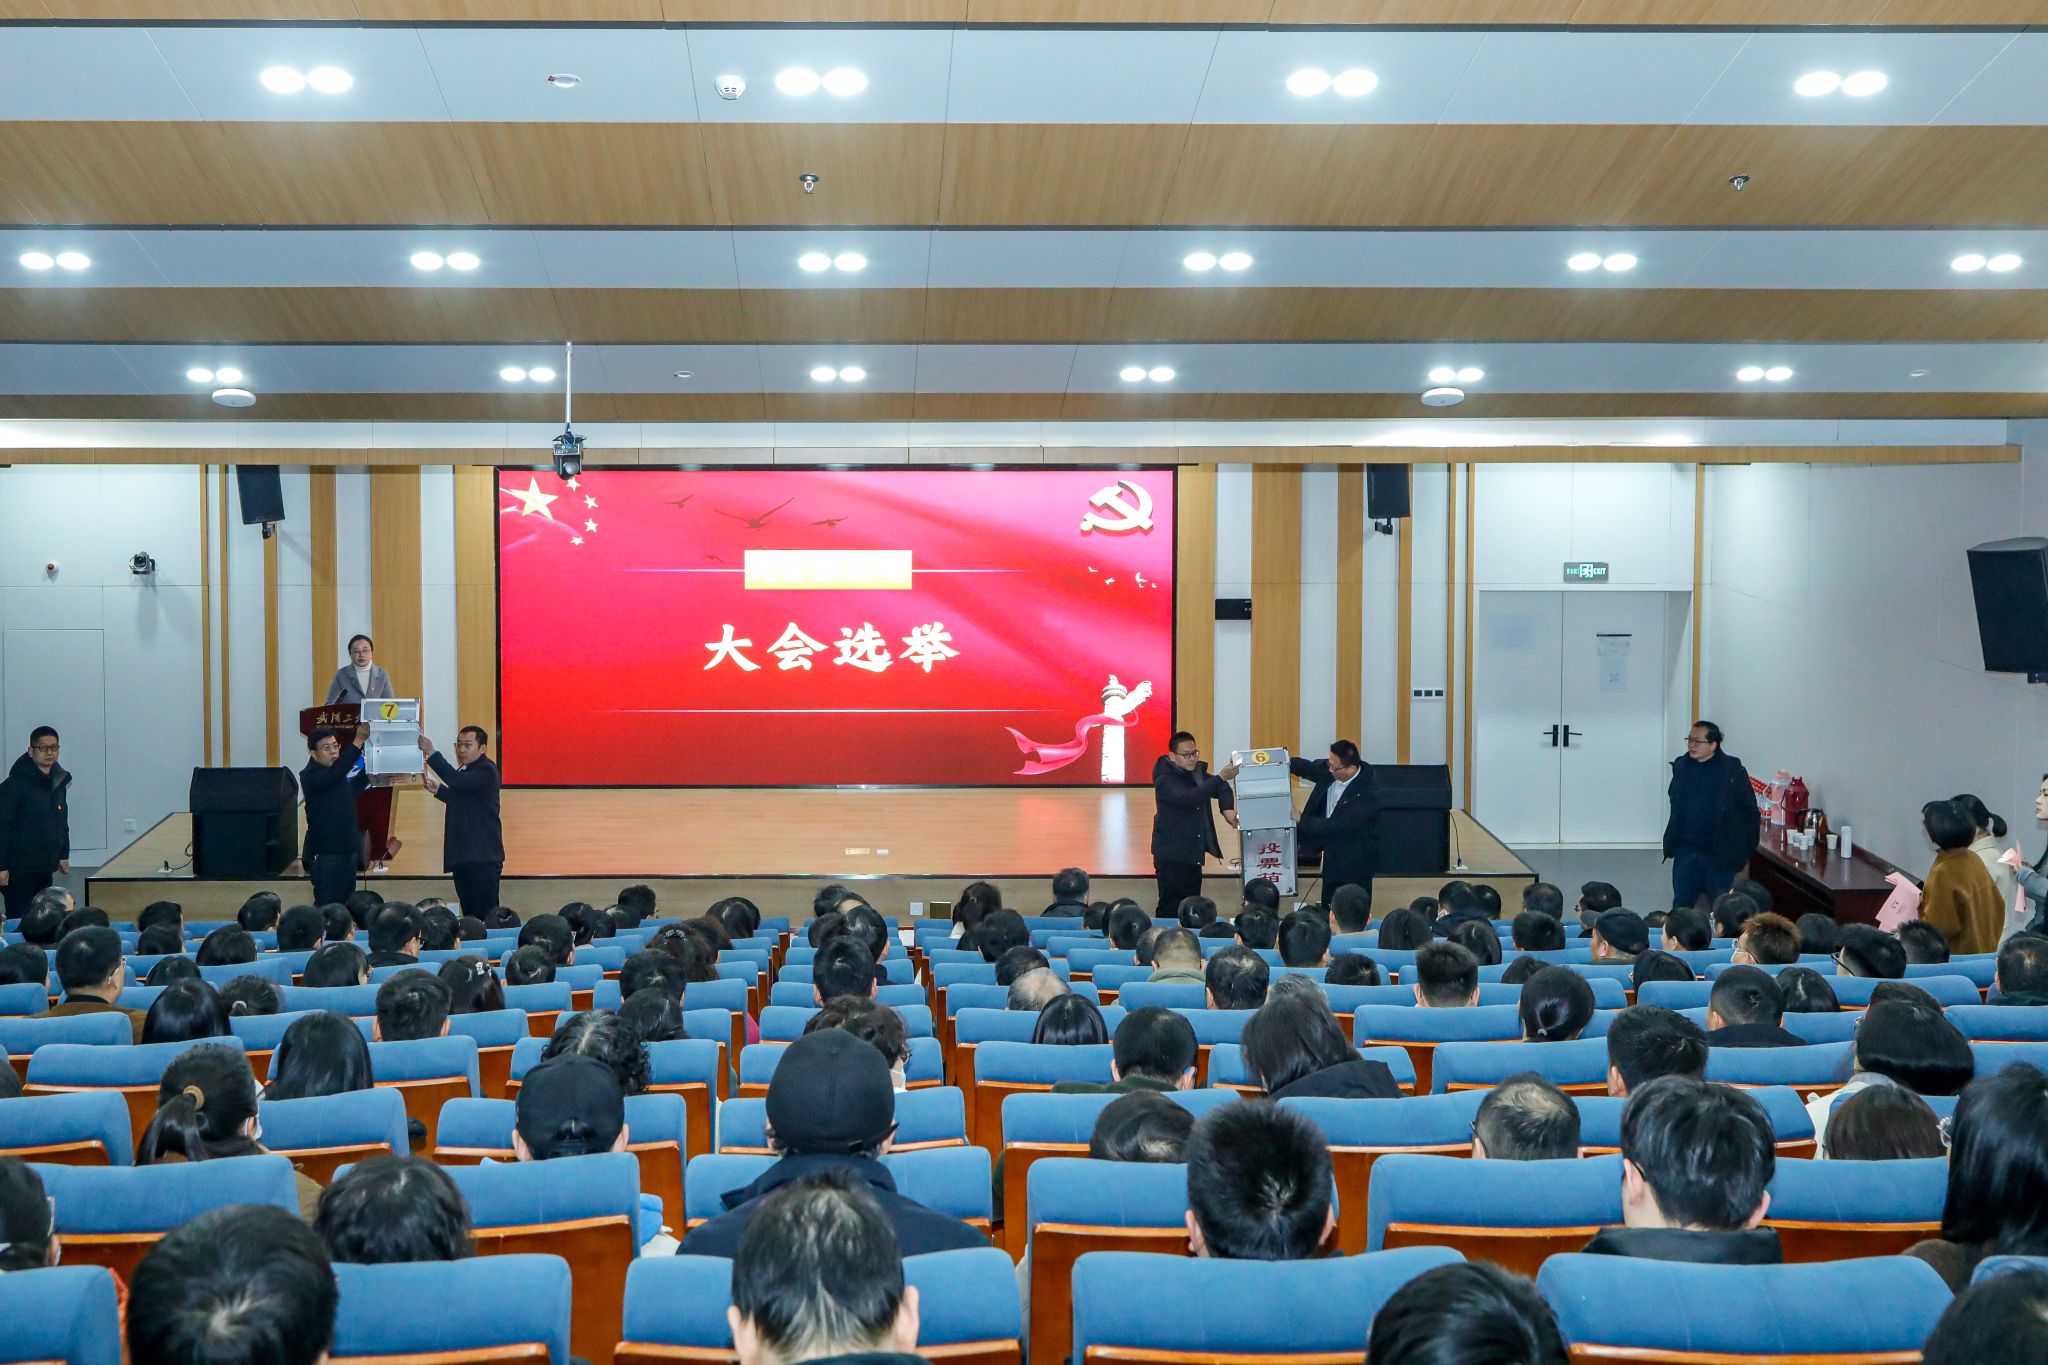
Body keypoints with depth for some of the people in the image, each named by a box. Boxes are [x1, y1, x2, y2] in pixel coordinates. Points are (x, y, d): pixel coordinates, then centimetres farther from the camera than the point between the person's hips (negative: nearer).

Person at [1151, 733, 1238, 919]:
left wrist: (1227, 809, -7)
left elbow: (1222, 789, 15)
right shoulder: (1164, 780, -18)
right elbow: (1189, 798, -34)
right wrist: (1221, 778, -39)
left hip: (1193, 853, 8)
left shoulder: (1198, 771, 6)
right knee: (1170, 909, -6)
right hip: (1171, 855, -8)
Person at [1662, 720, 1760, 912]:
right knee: (1681, 905, 10)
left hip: (1719, 855, -4)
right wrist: (1671, 844, 14)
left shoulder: (1733, 772, -11)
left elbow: (1750, 814, -6)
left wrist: (1746, 851, -6)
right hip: (1685, 853, 4)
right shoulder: (1681, 767, 3)